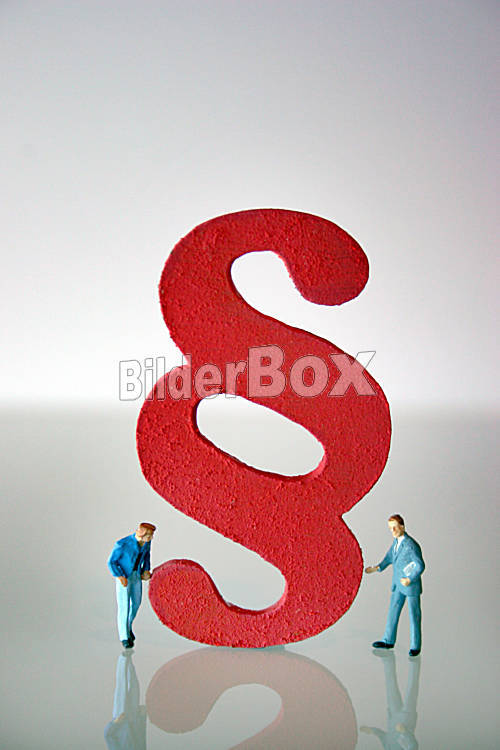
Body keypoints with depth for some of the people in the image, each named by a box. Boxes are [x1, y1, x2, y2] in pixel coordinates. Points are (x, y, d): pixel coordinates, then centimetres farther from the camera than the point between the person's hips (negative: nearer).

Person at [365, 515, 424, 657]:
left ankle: (415, 646, 15)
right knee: (393, 610, 15)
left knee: (414, 614, 4)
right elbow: (390, 557, 16)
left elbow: (421, 566, -21)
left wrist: (410, 579, -29)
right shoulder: (397, 540, 3)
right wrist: (377, 567, 4)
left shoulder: (411, 545, -23)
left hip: (411, 585, -8)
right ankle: (388, 641, 27)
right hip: (398, 584, 8)